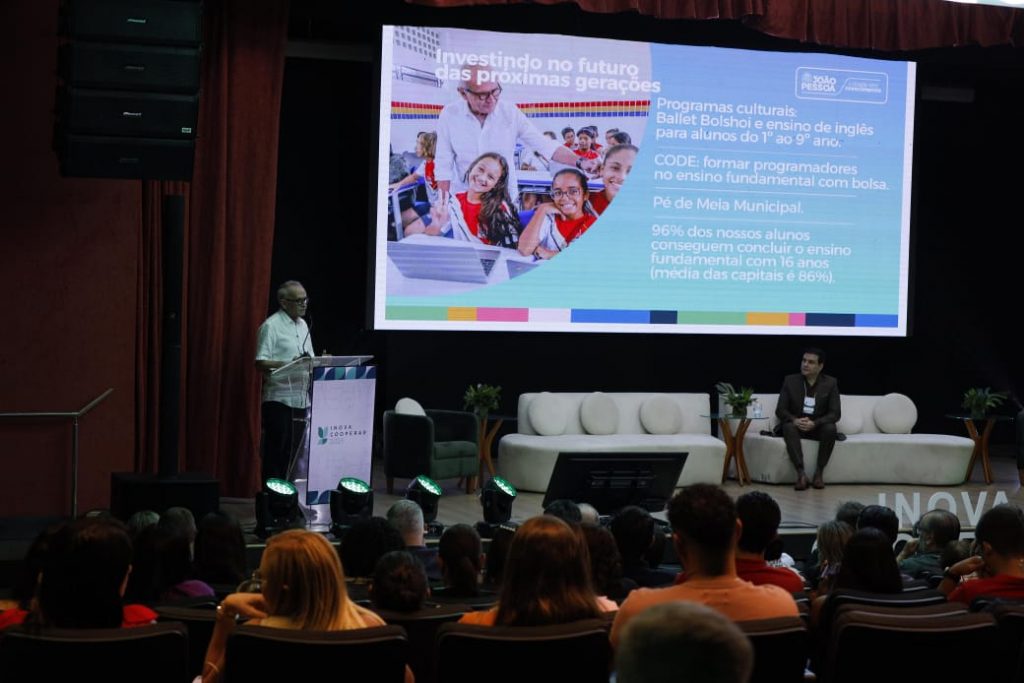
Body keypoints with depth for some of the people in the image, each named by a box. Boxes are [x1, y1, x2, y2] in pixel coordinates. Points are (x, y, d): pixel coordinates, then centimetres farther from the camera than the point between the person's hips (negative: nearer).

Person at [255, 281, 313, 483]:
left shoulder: (303, 325, 16)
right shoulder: (271, 326, -8)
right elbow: (261, 363, -14)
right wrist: (289, 365, -25)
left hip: (301, 398, 7)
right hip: (279, 398, -7)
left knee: (294, 453, 8)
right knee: (276, 452, -5)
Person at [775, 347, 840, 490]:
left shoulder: (830, 383, 0)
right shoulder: (790, 381, 1)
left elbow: (835, 413, -6)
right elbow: (780, 410, -1)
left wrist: (815, 423, -25)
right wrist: (794, 420, -24)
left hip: (818, 427, 0)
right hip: (796, 425, 0)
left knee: (830, 428, -33)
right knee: (788, 427, -34)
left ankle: (819, 472, -25)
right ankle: (801, 473, -41)